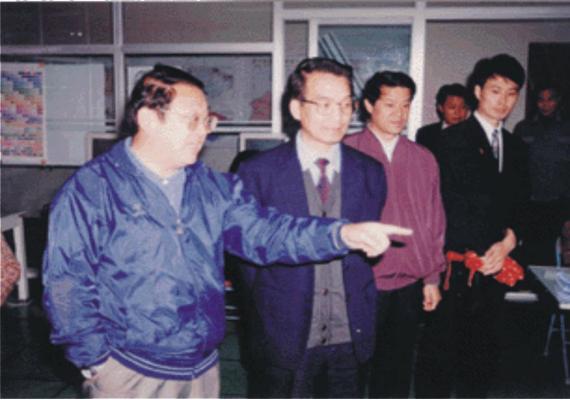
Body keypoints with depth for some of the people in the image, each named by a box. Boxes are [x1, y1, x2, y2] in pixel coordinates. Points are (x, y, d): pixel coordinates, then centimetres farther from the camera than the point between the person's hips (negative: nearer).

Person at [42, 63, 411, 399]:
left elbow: (263, 231, -6)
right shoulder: (90, 190, -9)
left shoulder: (214, 188, 5)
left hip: (204, 370, 5)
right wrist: (99, 361, -12)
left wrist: (342, 234, -19)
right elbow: (66, 286, -10)